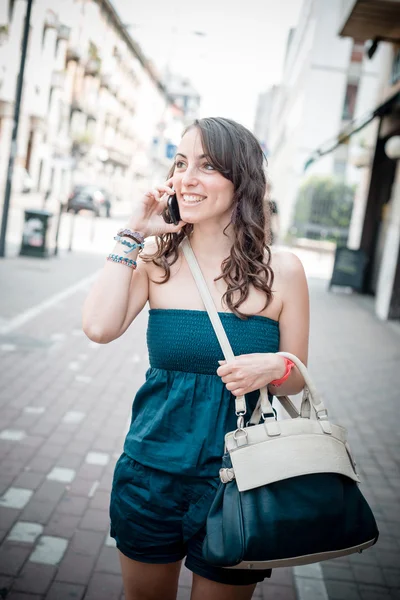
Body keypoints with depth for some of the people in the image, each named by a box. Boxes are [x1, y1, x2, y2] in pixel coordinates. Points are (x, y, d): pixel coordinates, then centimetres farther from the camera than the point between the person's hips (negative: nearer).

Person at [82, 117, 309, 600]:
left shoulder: (281, 271, -7)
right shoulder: (156, 259, -4)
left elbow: (297, 381, 3)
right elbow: (99, 327, -21)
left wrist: (275, 368, -20)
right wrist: (133, 236, -14)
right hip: (151, 472, 2)